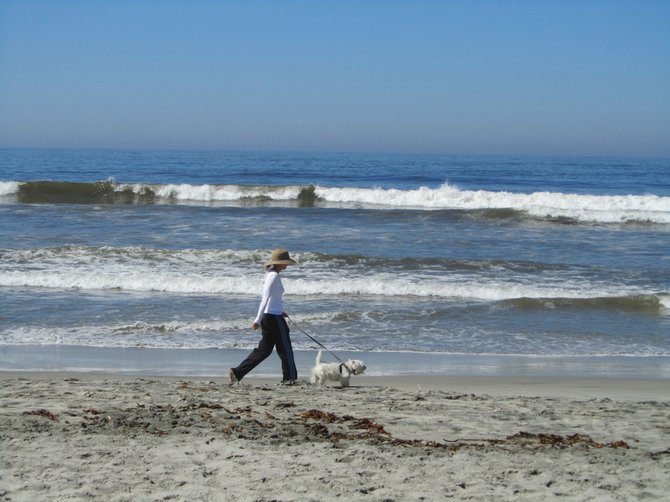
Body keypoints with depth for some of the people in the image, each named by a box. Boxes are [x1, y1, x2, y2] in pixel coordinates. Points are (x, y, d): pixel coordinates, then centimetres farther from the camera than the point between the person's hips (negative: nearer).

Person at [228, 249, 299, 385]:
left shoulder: (270, 274, 13)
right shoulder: (274, 276, -16)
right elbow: (265, 299, -21)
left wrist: (280, 311, 28)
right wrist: (258, 320, -24)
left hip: (268, 316, 9)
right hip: (274, 317, -9)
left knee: (264, 349, 10)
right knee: (285, 347, 5)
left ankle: (237, 372, 6)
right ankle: (290, 377, 16)